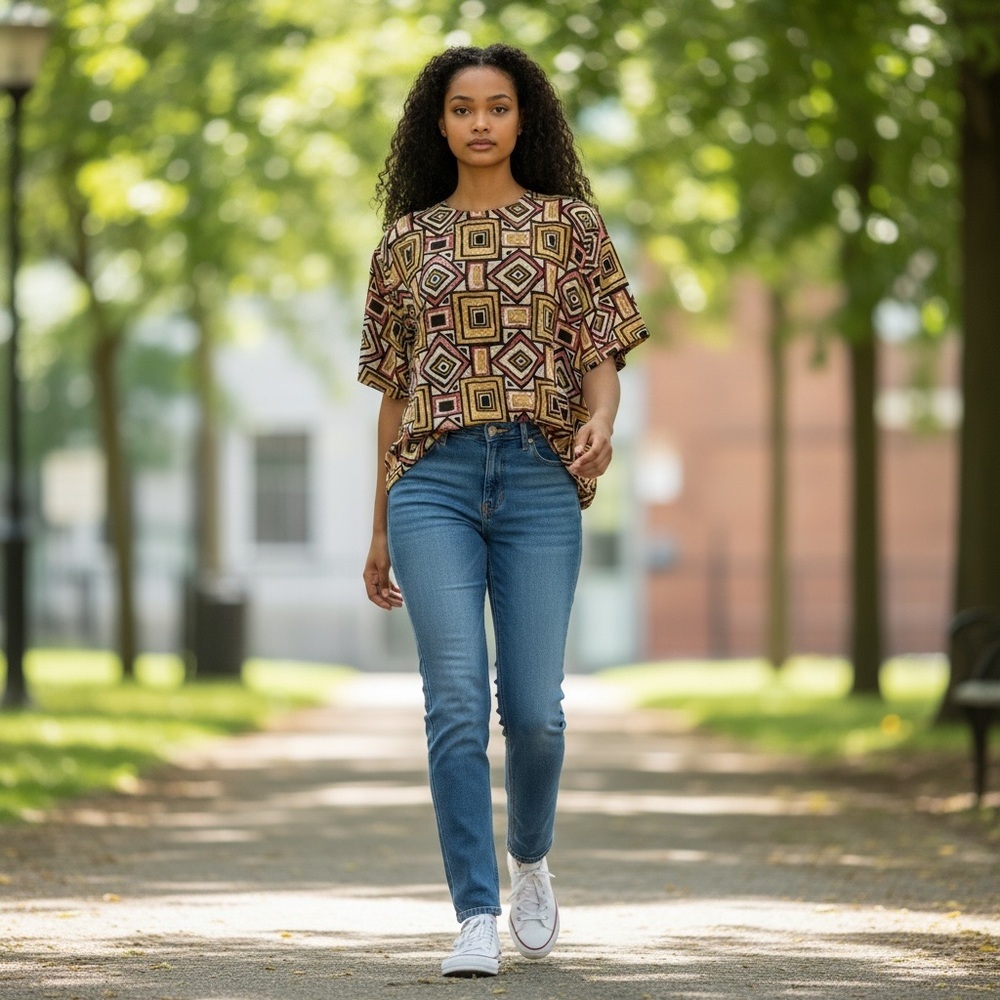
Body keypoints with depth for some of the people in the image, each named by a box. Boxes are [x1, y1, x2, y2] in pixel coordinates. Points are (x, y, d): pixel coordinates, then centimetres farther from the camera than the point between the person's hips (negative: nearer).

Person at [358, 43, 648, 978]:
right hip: (433, 479, 1)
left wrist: (600, 423, -18)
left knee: (534, 708, -2)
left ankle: (529, 858, 29)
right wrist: (379, 530, 17)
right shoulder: (406, 241, 14)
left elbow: (603, 358, 5)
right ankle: (477, 919, -9)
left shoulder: (571, 225, 10)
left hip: (540, 478, 0)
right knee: (457, 699, -12)